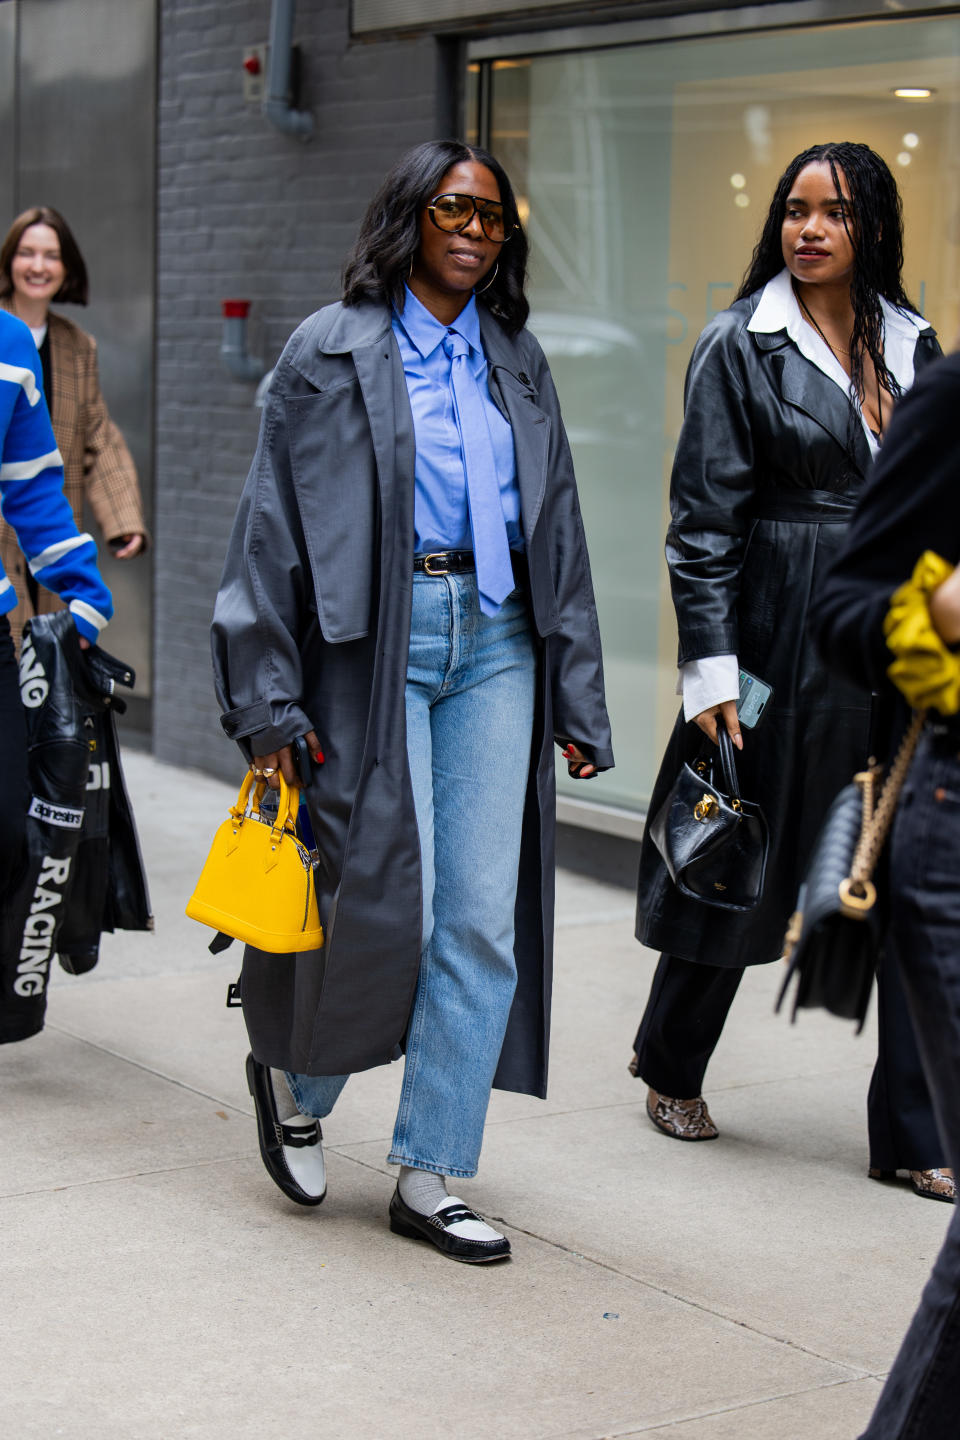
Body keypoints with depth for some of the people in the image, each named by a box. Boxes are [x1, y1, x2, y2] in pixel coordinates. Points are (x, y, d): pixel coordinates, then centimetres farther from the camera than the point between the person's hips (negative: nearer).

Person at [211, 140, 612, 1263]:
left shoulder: (516, 362, 16)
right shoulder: (333, 351, 1)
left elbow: (556, 531, 17)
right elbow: (275, 527, -2)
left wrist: (576, 700, 13)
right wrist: (267, 699, -9)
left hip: (496, 643, 5)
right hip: (377, 642, -4)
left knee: (484, 919, -1)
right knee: (389, 896, -9)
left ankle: (427, 1179, 9)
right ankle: (293, 1072, 24)